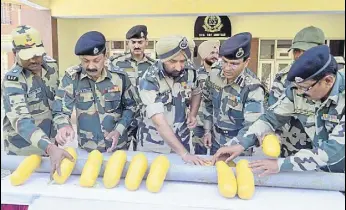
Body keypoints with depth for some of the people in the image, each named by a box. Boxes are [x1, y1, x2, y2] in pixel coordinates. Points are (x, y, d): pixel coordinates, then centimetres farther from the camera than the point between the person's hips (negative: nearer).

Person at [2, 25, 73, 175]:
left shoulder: (52, 66, -5)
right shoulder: (12, 80, -21)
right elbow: (21, 121, -34)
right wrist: (50, 148, -46)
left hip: (51, 143, 5)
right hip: (23, 151, -5)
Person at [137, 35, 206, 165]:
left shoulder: (189, 73, -8)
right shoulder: (149, 81, -23)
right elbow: (159, 122, -29)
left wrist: (192, 114, -4)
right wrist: (184, 153, -34)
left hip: (181, 141, 4)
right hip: (153, 146, -4)